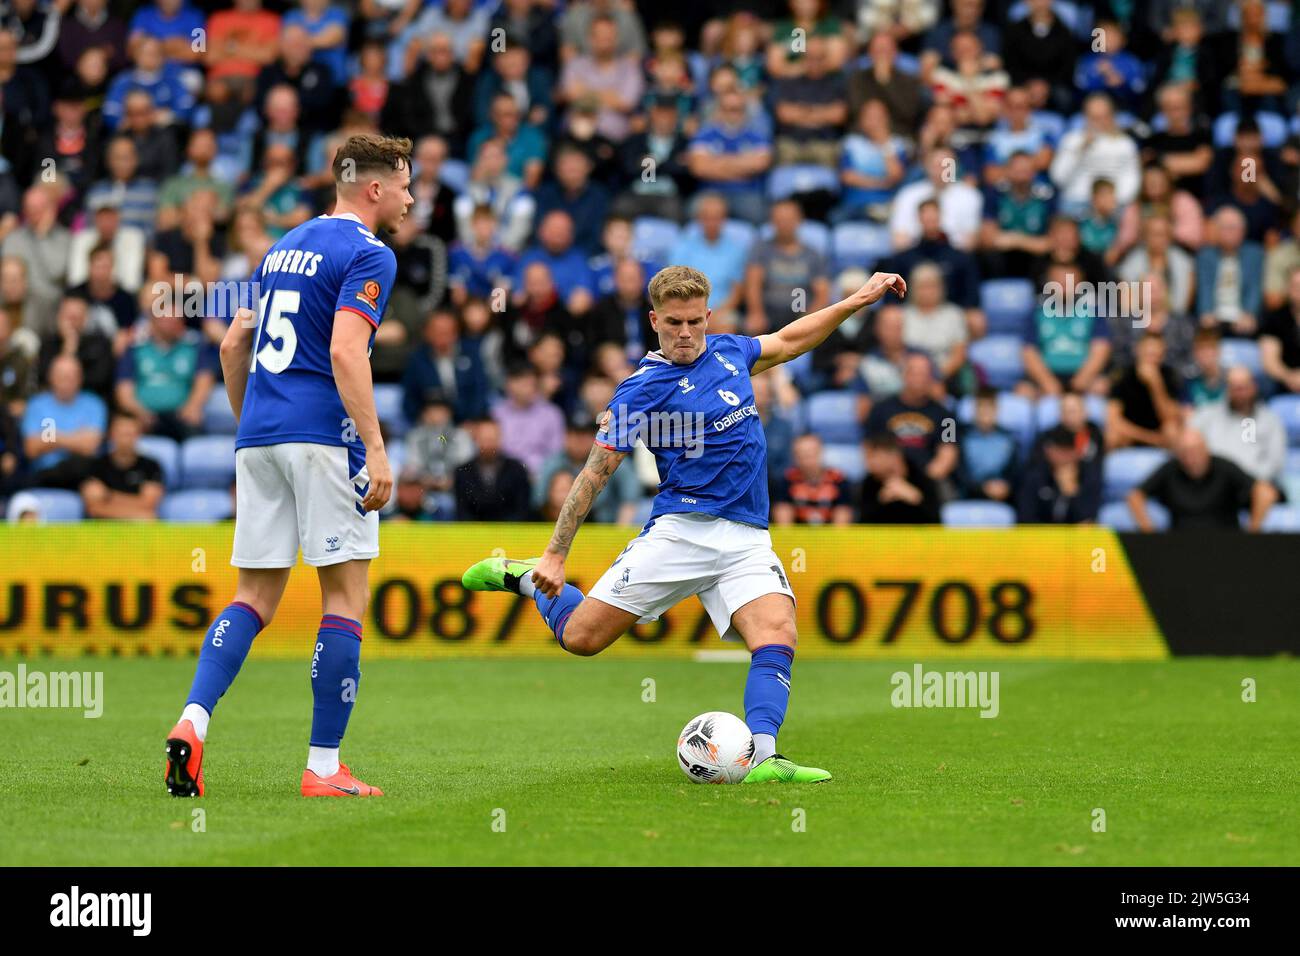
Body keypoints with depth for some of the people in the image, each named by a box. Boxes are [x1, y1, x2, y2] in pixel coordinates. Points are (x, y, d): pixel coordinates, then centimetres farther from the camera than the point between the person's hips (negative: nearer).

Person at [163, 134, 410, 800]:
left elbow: (233, 345, 21)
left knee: (255, 597, 9)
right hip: (324, 437, -7)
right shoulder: (366, 255, -6)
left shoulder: (285, 246, 19)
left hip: (258, 437, 7)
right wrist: (377, 450, -22)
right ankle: (323, 767, -2)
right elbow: (345, 352, -20)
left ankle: (192, 720, -12)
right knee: (345, 597, 0)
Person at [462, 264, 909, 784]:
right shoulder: (644, 389, -5)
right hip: (682, 531, -4)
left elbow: (788, 340, 34)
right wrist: (555, 554, -9)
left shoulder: (727, 351, 13)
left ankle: (762, 756, -33)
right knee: (581, 637, -7)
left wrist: (858, 298, 30)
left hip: (747, 540, 4)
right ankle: (525, 577, 22)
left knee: (777, 637, -22)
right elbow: (594, 473, -5)